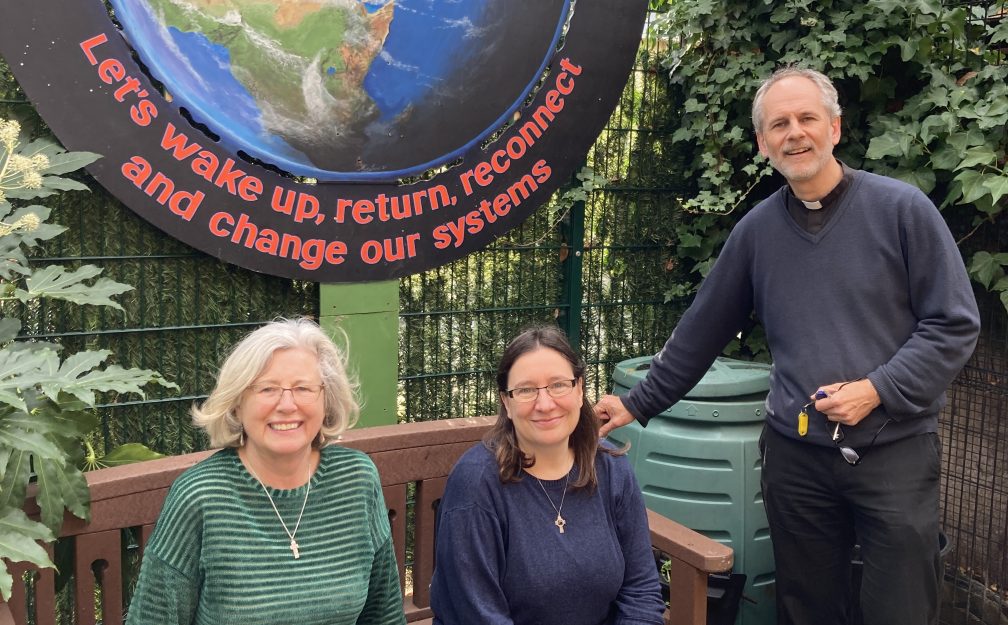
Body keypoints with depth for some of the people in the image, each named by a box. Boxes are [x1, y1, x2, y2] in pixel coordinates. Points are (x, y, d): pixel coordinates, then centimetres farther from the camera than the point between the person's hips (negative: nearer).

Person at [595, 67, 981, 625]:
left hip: (896, 449, -2)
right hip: (795, 453, 3)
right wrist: (639, 403, 12)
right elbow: (701, 331, 11)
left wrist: (878, 389, -15)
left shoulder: (901, 209, -6)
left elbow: (954, 325, -4)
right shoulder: (757, 230, 4)